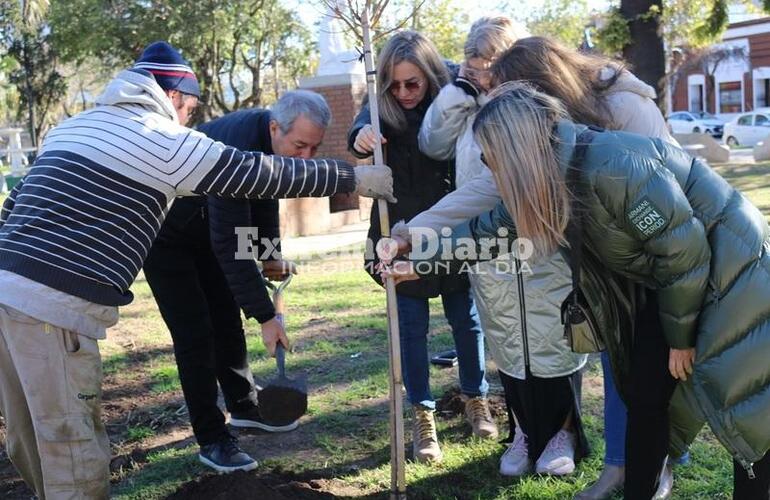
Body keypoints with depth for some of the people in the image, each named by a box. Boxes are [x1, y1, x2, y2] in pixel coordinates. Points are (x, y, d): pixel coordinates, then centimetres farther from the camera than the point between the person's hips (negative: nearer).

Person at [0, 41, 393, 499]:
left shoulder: (72, 126, 21)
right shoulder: (165, 140, -3)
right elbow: (263, 175, -4)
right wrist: (354, 177, 3)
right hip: (54, 305, -9)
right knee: (74, 449, 0)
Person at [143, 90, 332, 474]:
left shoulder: (269, 139, -12)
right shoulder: (237, 147, -38)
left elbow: (265, 196, 6)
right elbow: (229, 245, -39)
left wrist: (270, 253, -4)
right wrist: (266, 316, -37)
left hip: (205, 229, 8)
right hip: (165, 235, -8)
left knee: (228, 321, 13)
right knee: (194, 334, -9)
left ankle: (244, 408, 28)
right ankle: (212, 440, 1)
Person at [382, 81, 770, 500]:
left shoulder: (611, 165, -33)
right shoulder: (552, 180, -6)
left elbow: (684, 251, -25)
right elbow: (491, 227, 9)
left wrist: (681, 337, -13)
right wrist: (424, 260, 12)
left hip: (726, 269, -8)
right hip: (664, 286, 8)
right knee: (645, 397, 9)